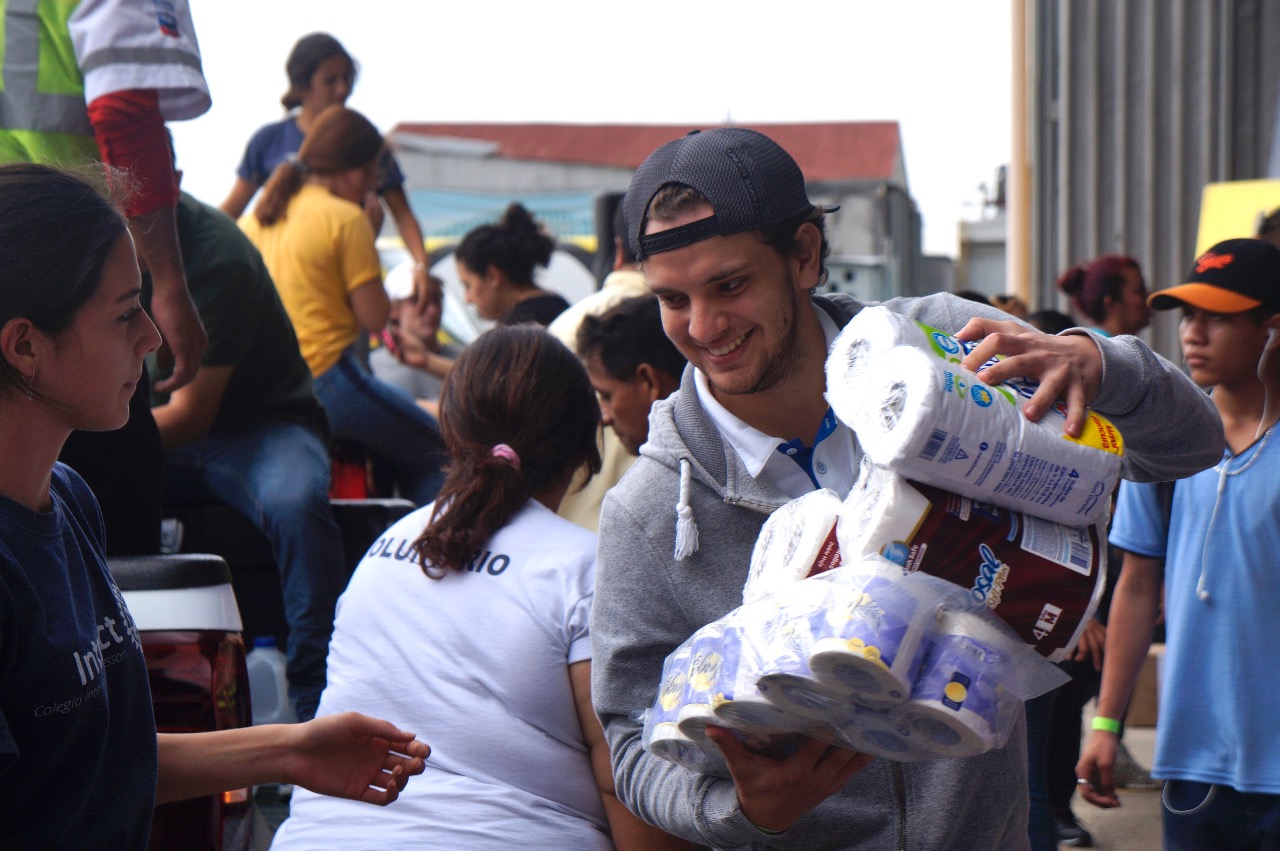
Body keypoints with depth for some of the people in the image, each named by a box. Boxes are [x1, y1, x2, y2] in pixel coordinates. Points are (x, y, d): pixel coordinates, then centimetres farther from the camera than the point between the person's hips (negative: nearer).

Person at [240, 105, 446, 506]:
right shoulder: (345, 219, -9)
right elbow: (375, 317, -9)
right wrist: (369, 235, 2)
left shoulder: (255, 217, 12)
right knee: (438, 455, 4)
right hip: (326, 383, -8)